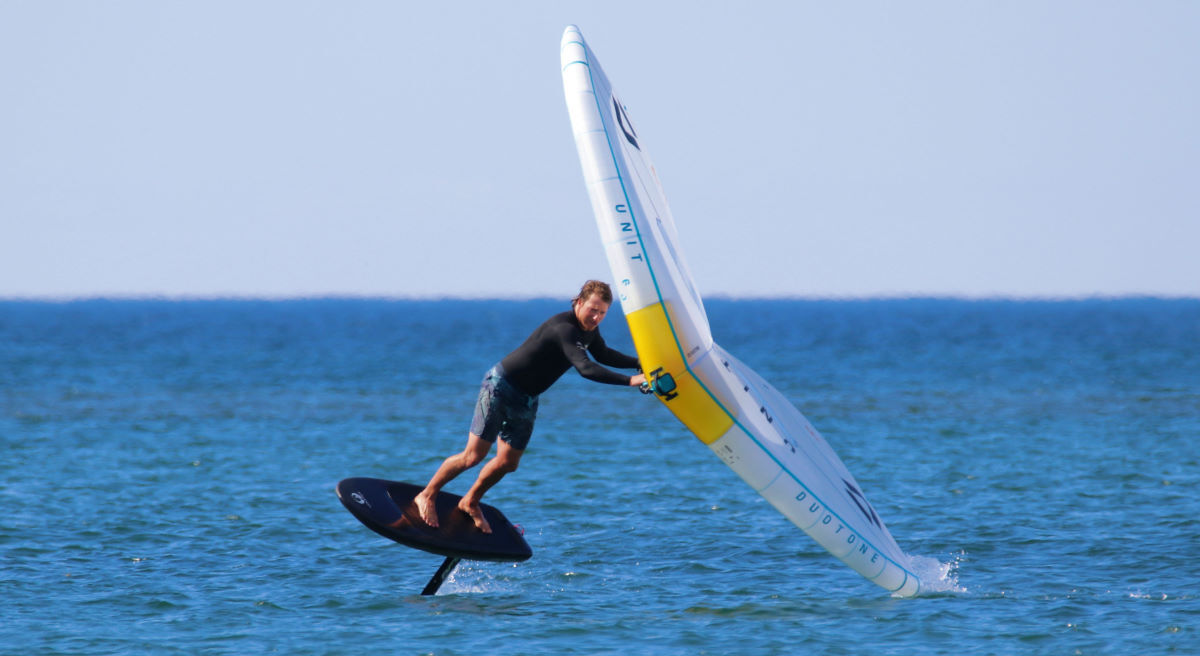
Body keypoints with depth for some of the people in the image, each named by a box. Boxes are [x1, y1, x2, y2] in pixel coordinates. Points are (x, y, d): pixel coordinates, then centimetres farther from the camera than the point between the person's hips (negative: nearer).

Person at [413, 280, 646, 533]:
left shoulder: (589, 329, 1)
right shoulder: (564, 329, -29)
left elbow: (604, 355, 22)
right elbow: (585, 368, -40)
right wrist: (630, 381, -44)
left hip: (527, 399, 9)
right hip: (501, 386, -9)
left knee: (508, 463, 9)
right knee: (473, 456, -7)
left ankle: (470, 503, 31)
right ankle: (427, 496, 10)